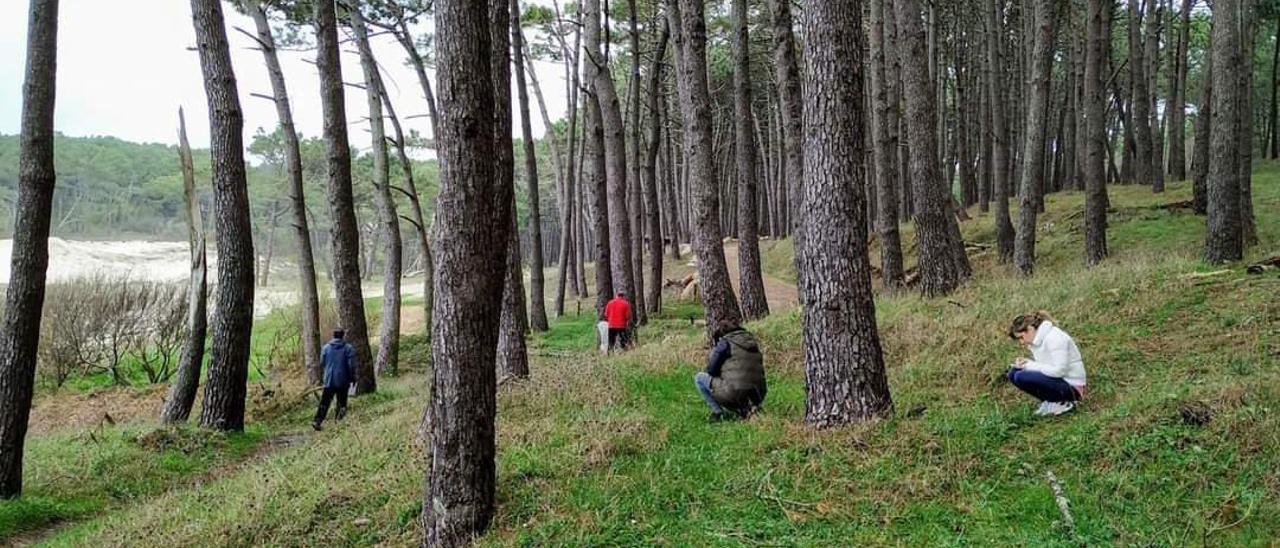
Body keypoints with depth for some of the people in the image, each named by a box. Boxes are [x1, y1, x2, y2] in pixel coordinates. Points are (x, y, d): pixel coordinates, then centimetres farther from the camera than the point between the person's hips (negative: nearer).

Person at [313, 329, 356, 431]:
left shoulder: (326, 347, 2)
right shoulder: (348, 348, -8)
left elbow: (322, 362, 9)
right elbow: (351, 365, -9)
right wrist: (352, 378, 1)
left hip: (329, 380, 3)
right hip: (342, 380, -3)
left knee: (324, 402, 6)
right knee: (342, 402, 8)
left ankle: (317, 421, -3)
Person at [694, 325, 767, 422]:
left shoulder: (725, 343, -1)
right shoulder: (753, 343, 18)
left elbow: (710, 370, -1)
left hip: (734, 394, -7)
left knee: (699, 378, 10)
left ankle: (719, 413, 3)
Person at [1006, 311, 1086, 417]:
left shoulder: (1054, 337, -19)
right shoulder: (1037, 340, 8)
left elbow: (1059, 370, -25)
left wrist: (1030, 365, -18)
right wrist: (1026, 363, -8)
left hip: (1071, 386, -9)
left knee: (1021, 377, -24)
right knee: (1013, 373, 0)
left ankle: (1061, 403, -8)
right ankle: (1050, 402, 3)